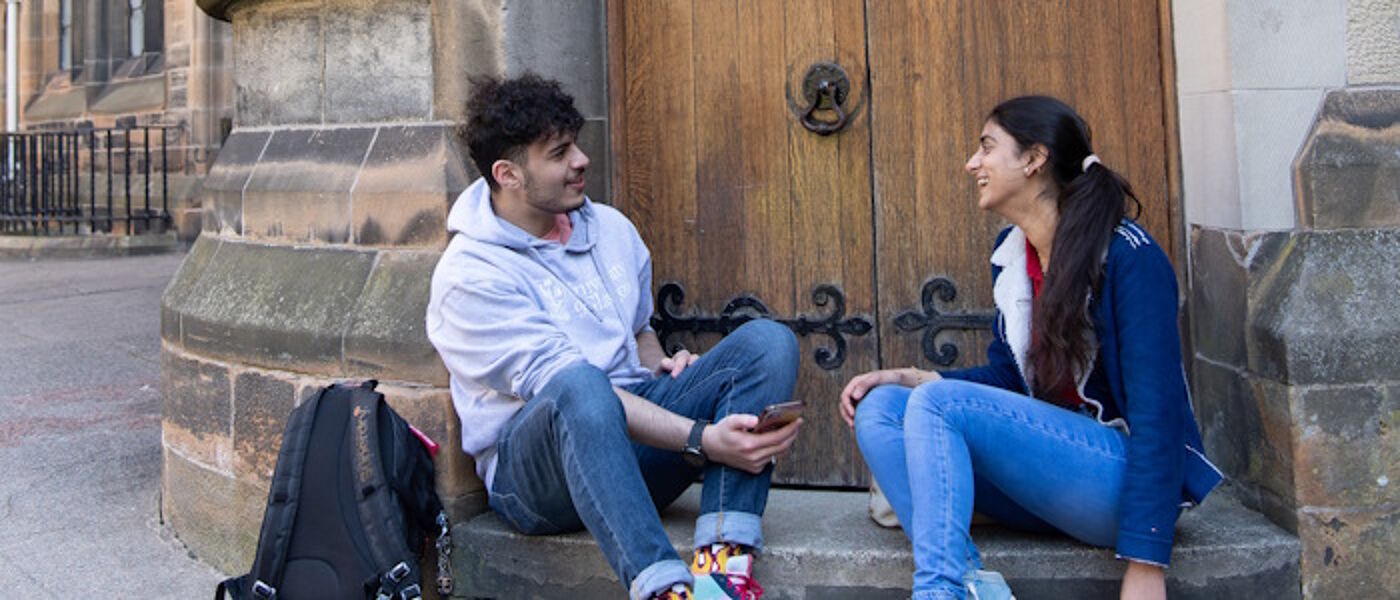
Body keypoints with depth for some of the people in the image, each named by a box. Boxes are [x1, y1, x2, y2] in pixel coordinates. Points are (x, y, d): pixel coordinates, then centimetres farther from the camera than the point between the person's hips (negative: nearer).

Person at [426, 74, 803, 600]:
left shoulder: (611, 229, 13)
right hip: (531, 471, -6)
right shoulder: (468, 276, -11)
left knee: (767, 341, -14)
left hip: (636, 421, 7)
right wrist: (701, 440, -30)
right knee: (582, 389, -40)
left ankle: (723, 556, -31)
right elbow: (565, 383, -22)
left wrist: (660, 366, 2)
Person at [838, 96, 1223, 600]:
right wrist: (904, 379, -2)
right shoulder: (1011, 255, 10)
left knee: (936, 403, -25)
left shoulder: (1127, 256, -13)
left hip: (1127, 478, -8)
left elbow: (1158, 411, -19)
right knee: (877, 408, -10)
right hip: (1049, 466, 8)